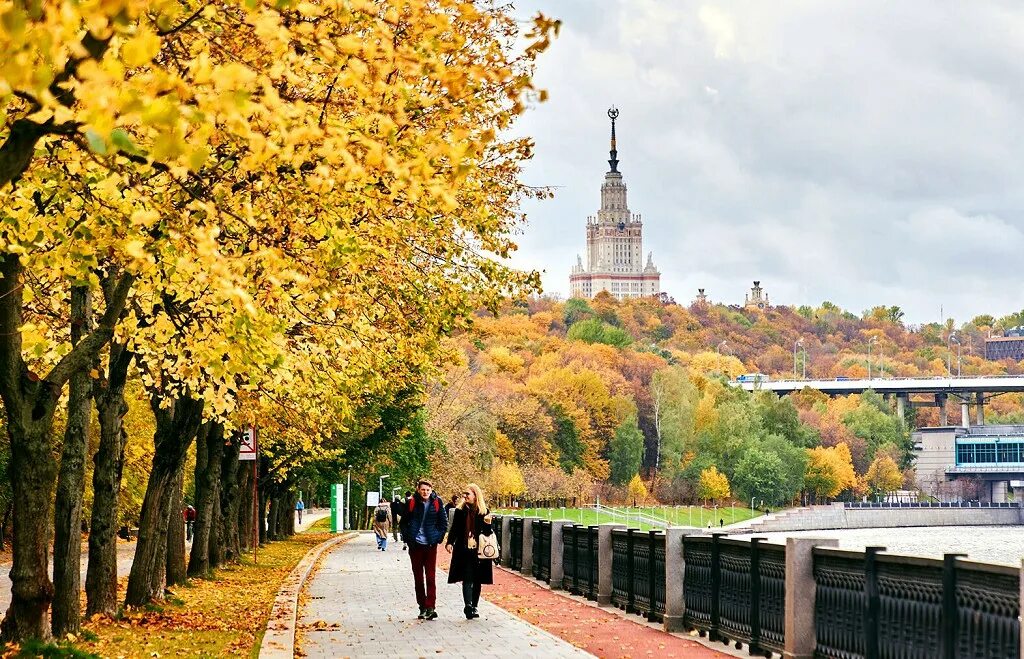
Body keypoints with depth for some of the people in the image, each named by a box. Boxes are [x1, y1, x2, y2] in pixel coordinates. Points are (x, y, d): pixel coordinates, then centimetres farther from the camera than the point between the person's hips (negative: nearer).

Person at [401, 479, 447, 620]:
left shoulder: (436, 503, 0)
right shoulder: (412, 503, -1)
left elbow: (443, 523, 8)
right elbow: (404, 522, 8)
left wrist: (438, 538, -1)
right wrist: (407, 538, -1)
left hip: (430, 545, -1)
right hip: (415, 545, 1)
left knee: (430, 577, -6)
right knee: (418, 577, 7)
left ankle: (430, 607, -9)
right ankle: (422, 607, 15)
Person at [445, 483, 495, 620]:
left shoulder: (484, 512, 4)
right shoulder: (460, 511, 4)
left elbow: (488, 532, 8)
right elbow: (454, 529, 6)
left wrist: (488, 524, -13)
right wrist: (450, 542, -9)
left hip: (479, 551, 1)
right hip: (464, 551, -1)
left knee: (477, 581, 7)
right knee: (467, 580, -10)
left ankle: (474, 607, 16)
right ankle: (468, 606, -20)